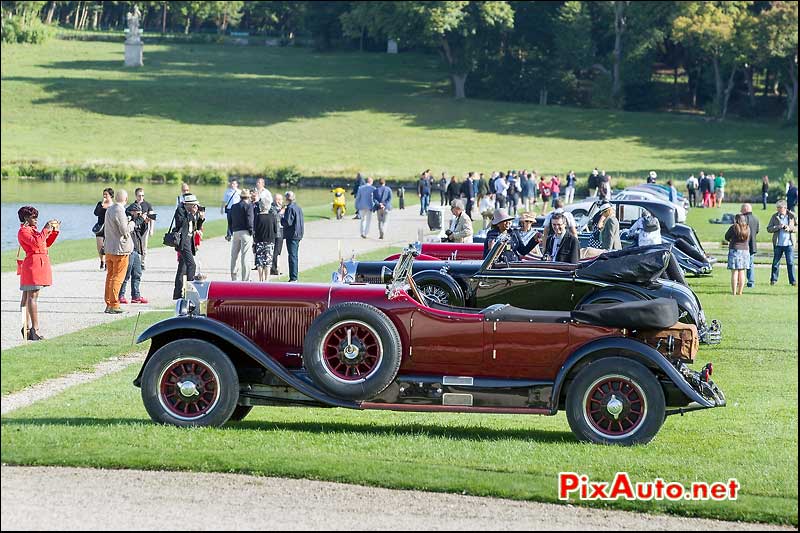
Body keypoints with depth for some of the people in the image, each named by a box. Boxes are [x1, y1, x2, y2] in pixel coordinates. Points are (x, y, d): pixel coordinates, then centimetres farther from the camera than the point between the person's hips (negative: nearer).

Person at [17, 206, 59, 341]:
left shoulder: (32, 230, 21)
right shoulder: (23, 231, -8)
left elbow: (47, 243, 26)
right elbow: (36, 242, -23)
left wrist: (55, 230, 16)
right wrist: (45, 229, -17)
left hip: (40, 263, 10)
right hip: (33, 263, -10)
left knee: (27, 297, 10)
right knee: (32, 296, -12)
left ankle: (27, 327, 11)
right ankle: (35, 329, -16)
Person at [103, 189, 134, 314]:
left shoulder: (109, 210, 10)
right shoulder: (119, 211, -18)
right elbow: (125, 231, -18)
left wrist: (127, 221, 16)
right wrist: (131, 224, 0)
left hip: (109, 248, 8)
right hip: (120, 249, -8)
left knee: (110, 276, 14)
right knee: (118, 277, -3)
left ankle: (108, 304, 17)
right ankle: (114, 305, -3)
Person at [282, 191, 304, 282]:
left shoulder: (290, 208, -16)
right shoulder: (298, 208, 13)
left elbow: (288, 222, -20)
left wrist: (281, 218, -4)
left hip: (291, 235, -9)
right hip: (298, 235, 9)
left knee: (292, 256, -8)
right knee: (294, 256, 15)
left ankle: (293, 278, -9)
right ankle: (294, 277, 20)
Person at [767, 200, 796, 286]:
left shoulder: (792, 216, 1)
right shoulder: (775, 217, 3)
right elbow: (769, 228, -1)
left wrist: (790, 228, -13)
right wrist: (778, 227, -16)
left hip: (789, 243, -1)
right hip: (778, 243, 1)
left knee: (790, 263, -1)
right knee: (776, 262, 7)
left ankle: (792, 281, 3)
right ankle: (773, 279, 17)